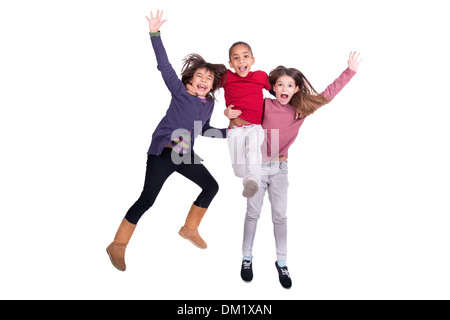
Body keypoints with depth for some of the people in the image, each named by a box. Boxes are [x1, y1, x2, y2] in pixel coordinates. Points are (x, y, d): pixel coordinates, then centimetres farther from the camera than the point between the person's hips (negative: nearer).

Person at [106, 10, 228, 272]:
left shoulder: (209, 103, 10)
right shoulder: (180, 92, -5)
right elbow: (165, 66, -13)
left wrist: (229, 132, 17)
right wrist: (155, 34, -20)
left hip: (185, 154, 7)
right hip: (163, 152, -7)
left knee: (211, 186, 10)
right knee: (147, 199, -10)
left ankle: (190, 229, 28)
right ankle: (117, 246, 5)